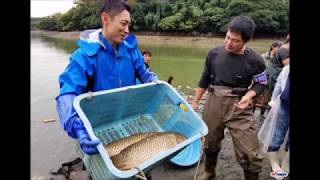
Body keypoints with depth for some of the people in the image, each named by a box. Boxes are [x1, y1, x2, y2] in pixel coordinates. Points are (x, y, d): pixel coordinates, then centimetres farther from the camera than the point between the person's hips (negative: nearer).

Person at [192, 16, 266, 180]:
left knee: (250, 153, -5)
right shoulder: (214, 53, -3)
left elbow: (261, 83, 4)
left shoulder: (254, 61, -10)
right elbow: (205, 79, 7)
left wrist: (249, 95, -17)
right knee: (210, 143, 20)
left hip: (239, 108, -2)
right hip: (214, 103, 3)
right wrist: (195, 102, 10)